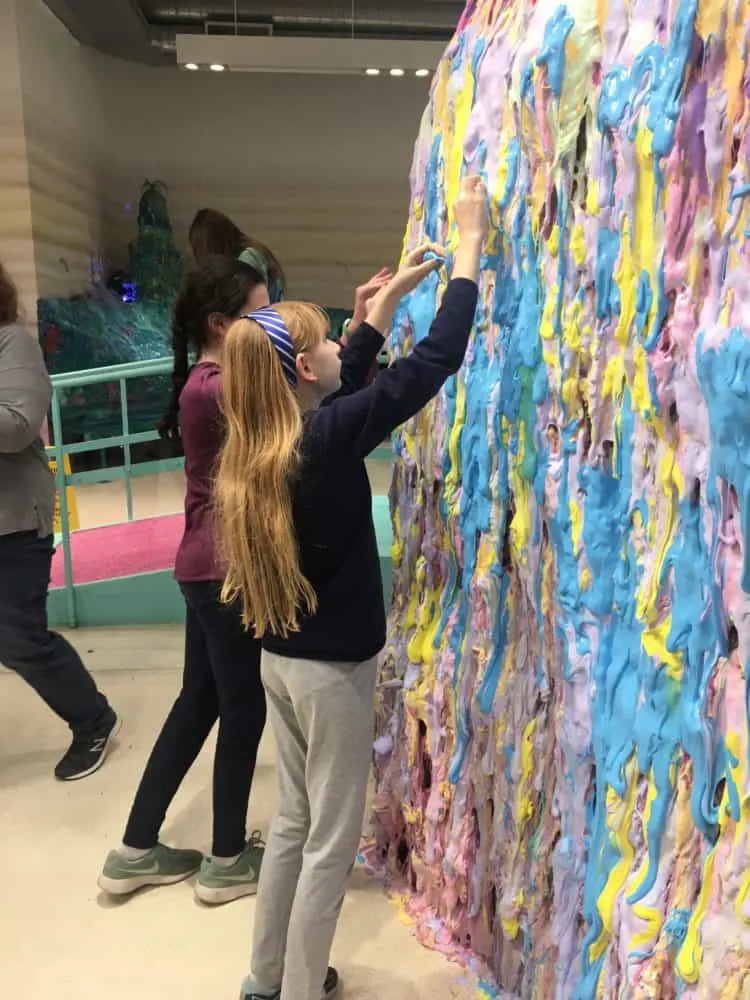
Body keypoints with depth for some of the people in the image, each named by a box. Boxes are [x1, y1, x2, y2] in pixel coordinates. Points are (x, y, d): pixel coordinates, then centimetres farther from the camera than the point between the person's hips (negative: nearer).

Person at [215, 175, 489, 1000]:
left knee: (294, 822, 23)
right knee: (331, 842, 10)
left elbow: (351, 377, 15)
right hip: (332, 669, -8)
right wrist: (470, 244, -9)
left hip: (281, 659, 8)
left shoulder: (254, 445, 0)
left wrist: (390, 296, 20)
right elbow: (436, 361, -21)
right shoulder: (327, 439, -23)